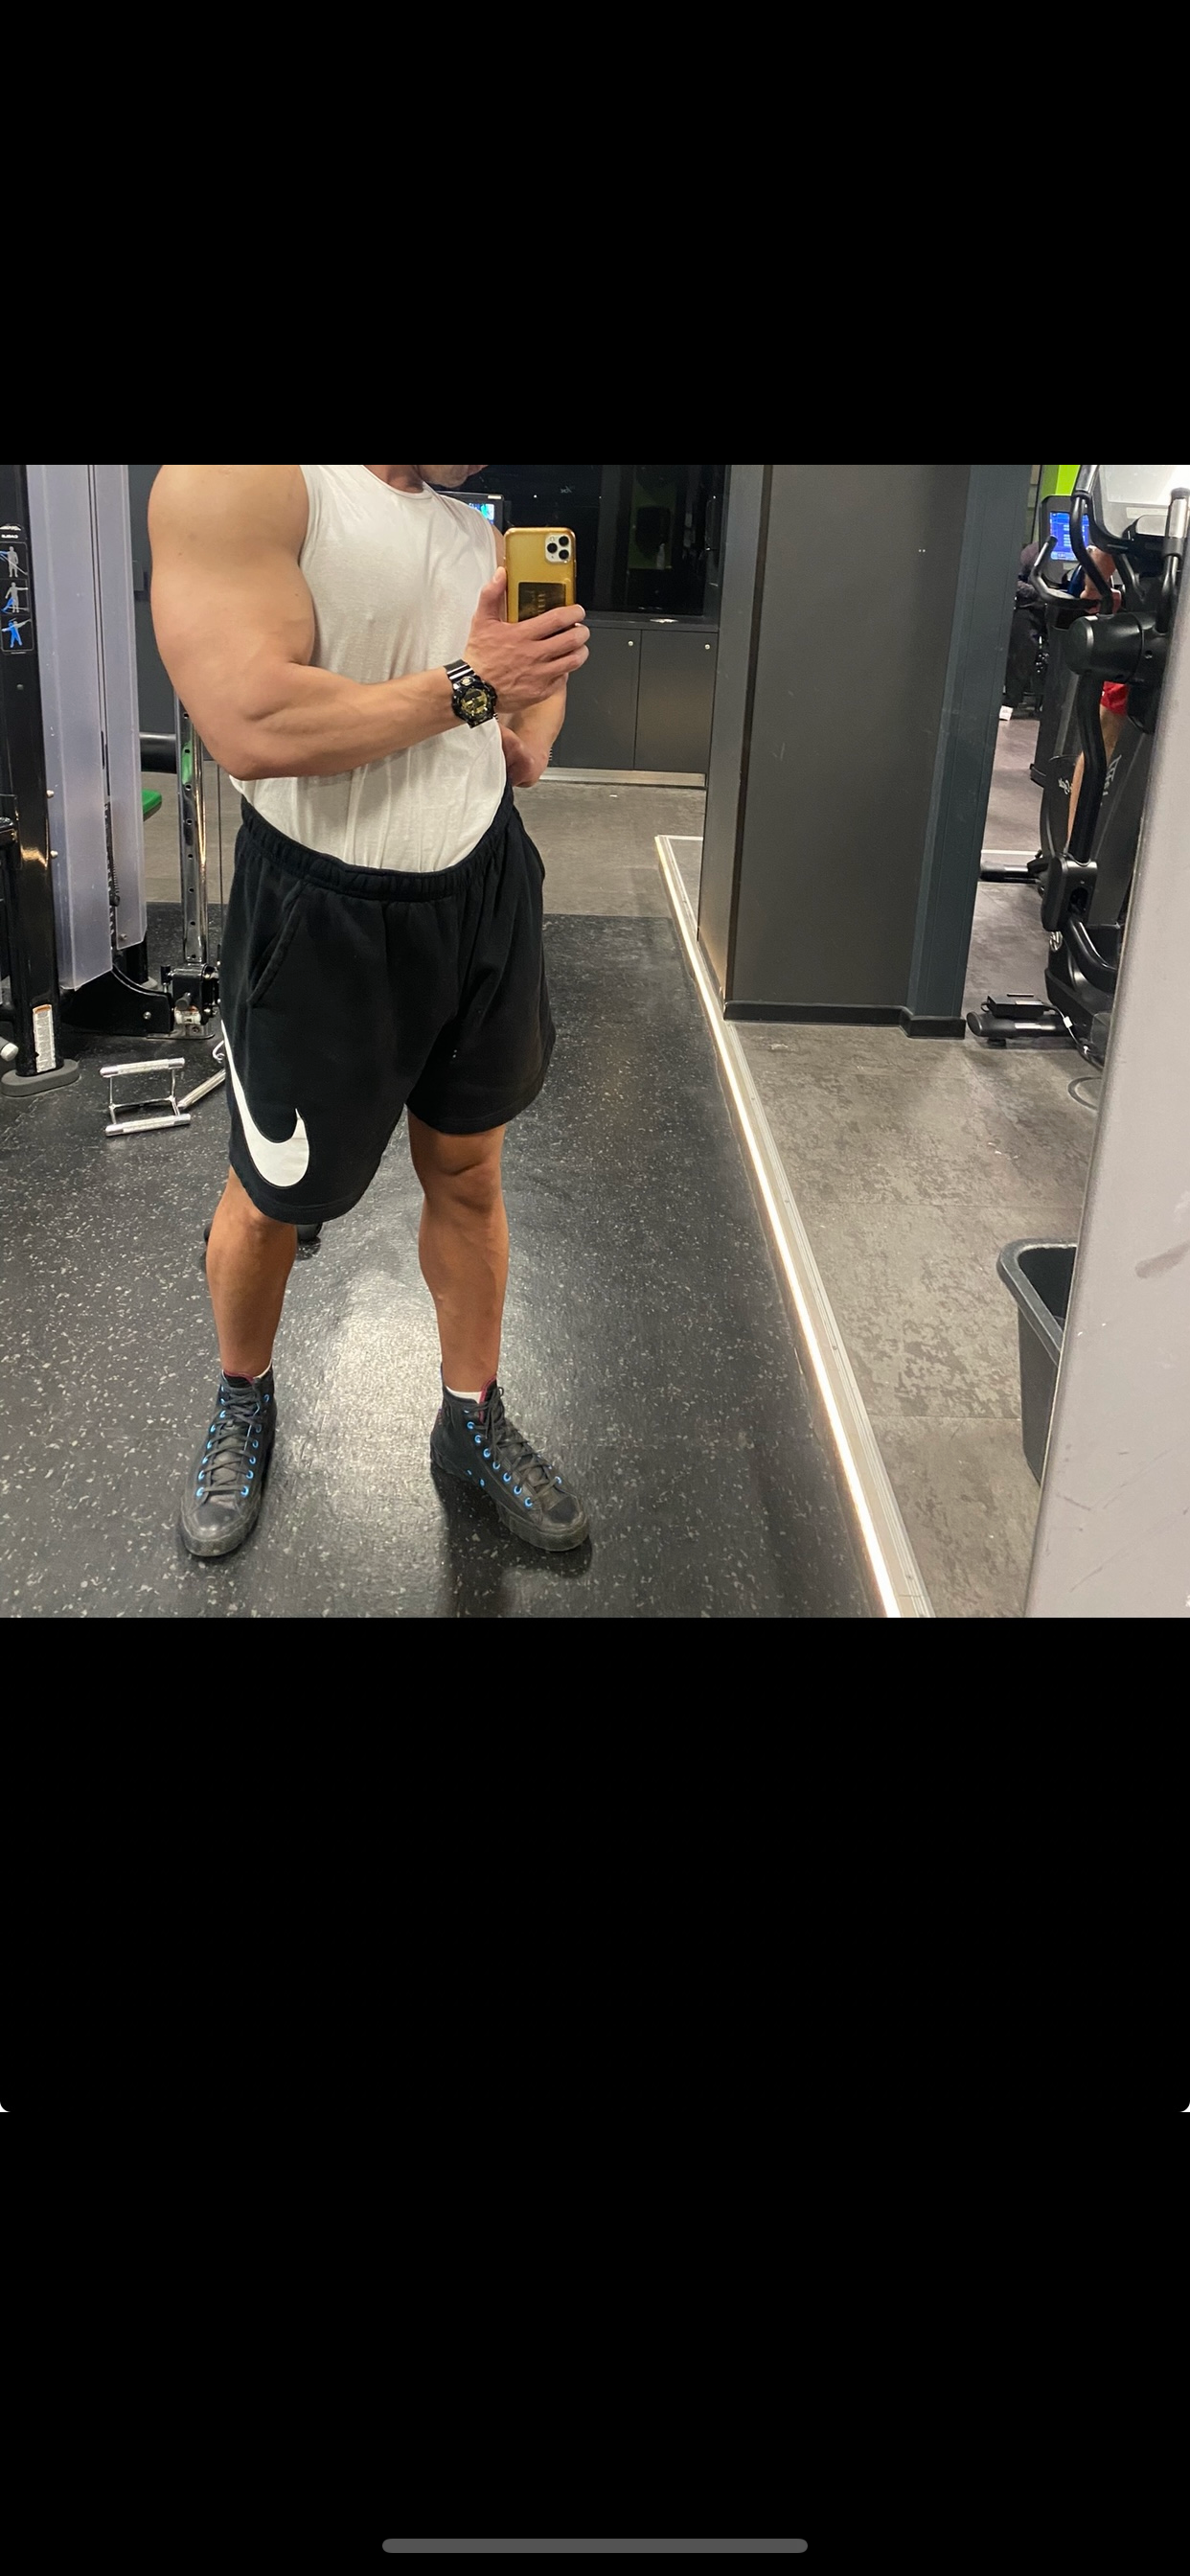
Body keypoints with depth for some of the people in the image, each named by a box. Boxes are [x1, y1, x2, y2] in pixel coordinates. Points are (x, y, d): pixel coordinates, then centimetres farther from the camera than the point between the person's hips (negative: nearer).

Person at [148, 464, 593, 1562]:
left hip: (485, 889, 6)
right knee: (272, 1194, 13)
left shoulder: (474, 528, 6)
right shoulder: (233, 487, -19)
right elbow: (254, 728, -31)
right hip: (326, 915, -6)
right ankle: (243, 1402, 41)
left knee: (468, 1174, 16)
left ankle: (472, 1420, 36)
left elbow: (539, 670, 23)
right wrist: (468, 685, -22)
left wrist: (531, 739, -1)